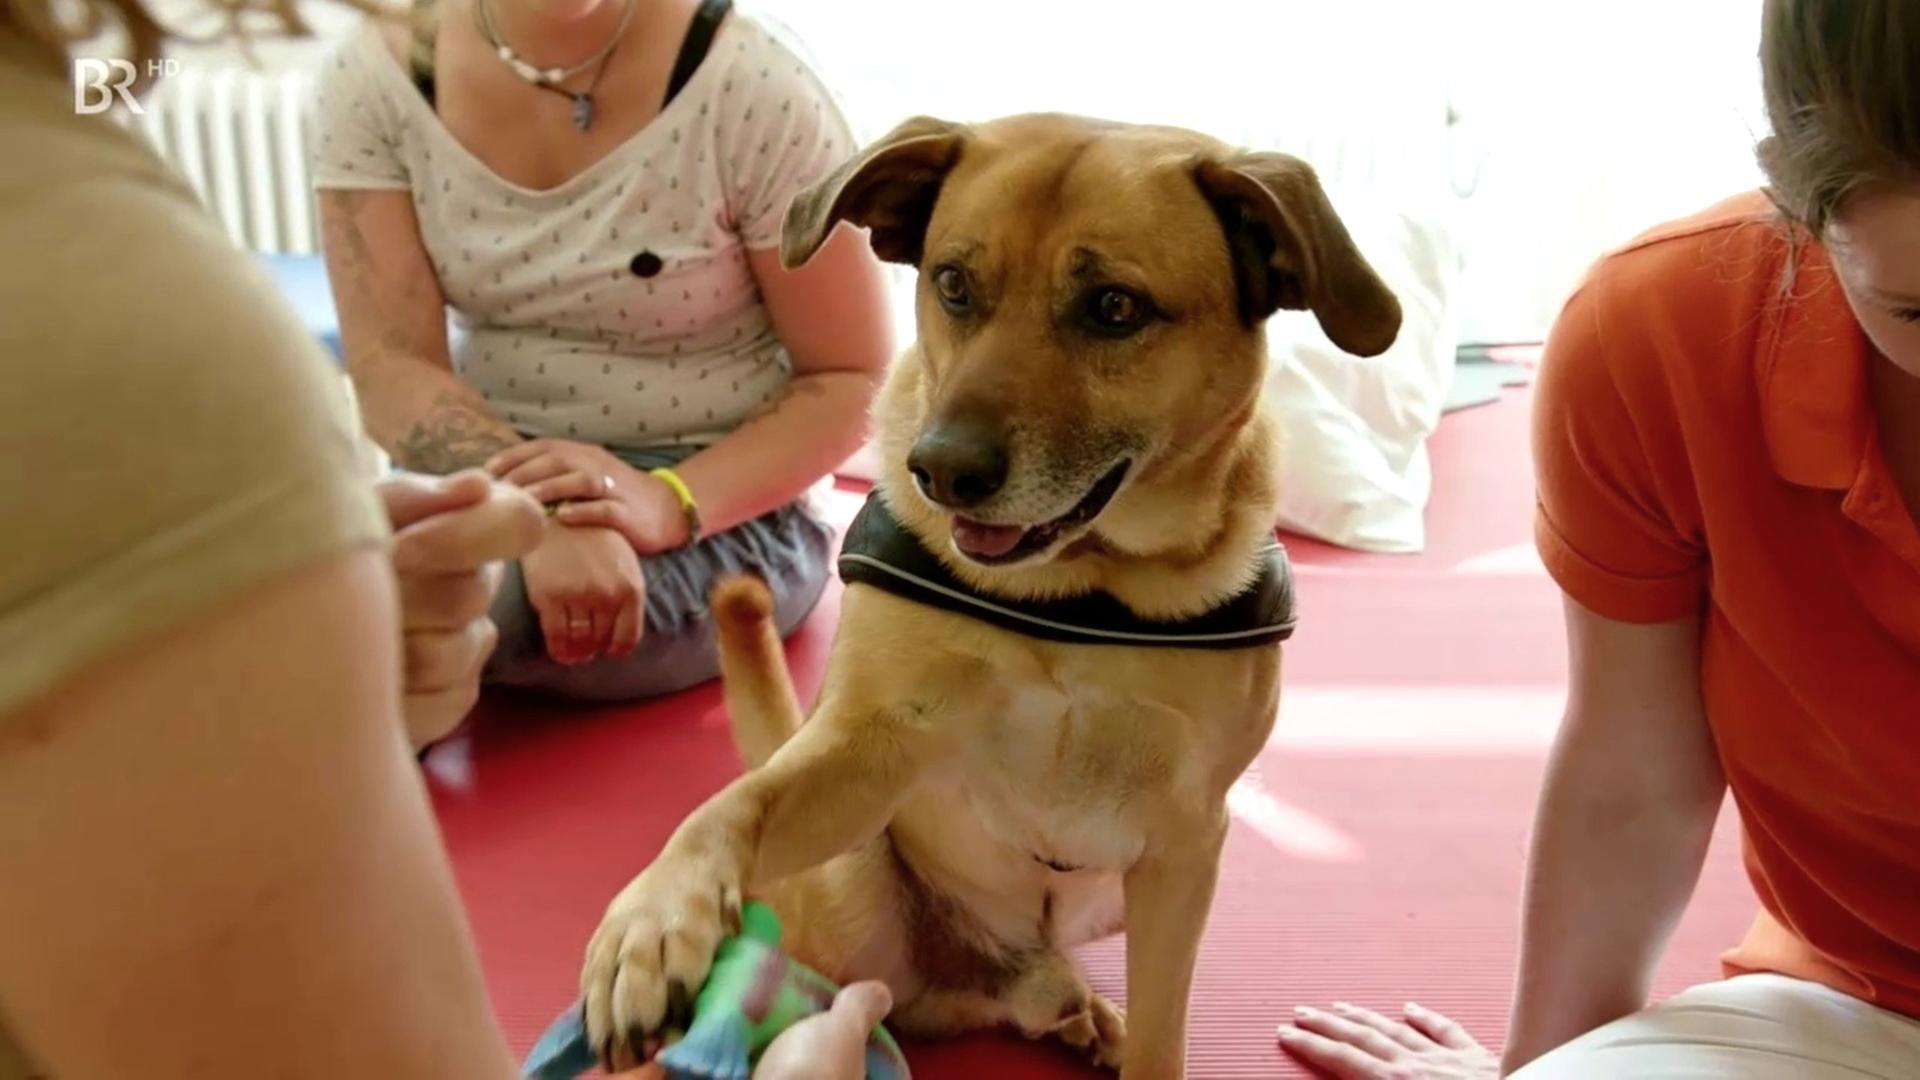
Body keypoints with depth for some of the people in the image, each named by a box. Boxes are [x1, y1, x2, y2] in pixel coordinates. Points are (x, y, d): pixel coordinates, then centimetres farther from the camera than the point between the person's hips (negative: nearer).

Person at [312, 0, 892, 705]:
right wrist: (542, 515, -31)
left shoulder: (750, 82, -14)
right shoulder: (376, 76, -5)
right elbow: (392, 370, -10)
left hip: (722, 507, -2)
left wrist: (671, 500, -27)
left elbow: (853, 379, -10)